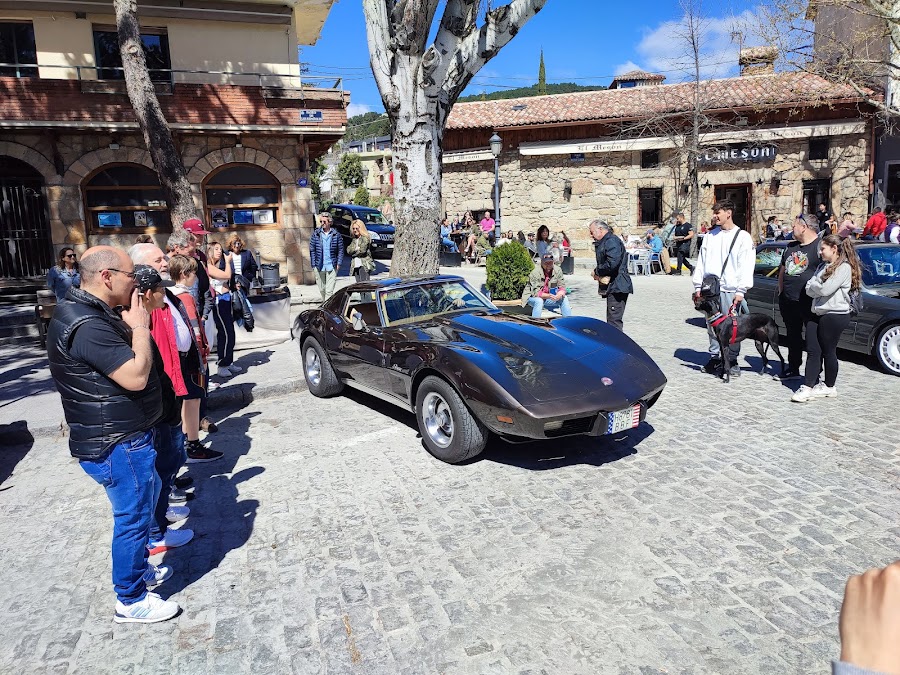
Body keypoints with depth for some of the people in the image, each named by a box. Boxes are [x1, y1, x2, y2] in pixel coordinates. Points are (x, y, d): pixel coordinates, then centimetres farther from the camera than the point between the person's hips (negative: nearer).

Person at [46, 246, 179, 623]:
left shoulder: (87, 312, 9)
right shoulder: (88, 325, -26)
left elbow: (128, 363, 17)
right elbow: (136, 376, -30)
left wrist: (132, 326, 4)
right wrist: (140, 327, -19)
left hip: (124, 438, 11)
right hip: (118, 446, -11)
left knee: (146, 498, 25)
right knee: (133, 517, 3)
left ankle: (138, 568, 44)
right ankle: (130, 602, 20)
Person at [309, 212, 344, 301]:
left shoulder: (336, 235, -1)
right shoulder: (316, 234, 2)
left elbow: (340, 249, 4)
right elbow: (312, 250, 4)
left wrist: (339, 263, -4)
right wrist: (314, 264, -2)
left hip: (332, 266, -2)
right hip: (319, 266, 2)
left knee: (329, 290, -7)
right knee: (322, 289, 14)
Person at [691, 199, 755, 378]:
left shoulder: (743, 237, 0)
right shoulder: (710, 236, 14)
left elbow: (747, 266, -5)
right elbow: (701, 261, 15)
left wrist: (741, 290, -12)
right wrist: (698, 286, 9)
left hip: (730, 289, -4)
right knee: (712, 326, 8)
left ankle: (732, 361, 9)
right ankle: (714, 358, 19)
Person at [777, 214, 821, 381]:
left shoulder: (820, 246, -9)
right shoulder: (790, 247, 17)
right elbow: (782, 270, 23)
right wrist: (781, 292, 17)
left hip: (810, 303, -8)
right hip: (789, 301, 8)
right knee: (793, 335, 16)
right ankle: (793, 369, 28)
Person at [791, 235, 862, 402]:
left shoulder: (844, 267, -10)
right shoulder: (823, 266, 16)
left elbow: (825, 289, -20)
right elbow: (809, 289, 8)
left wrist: (814, 285, -1)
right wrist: (818, 288, -12)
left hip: (835, 315, -8)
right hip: (817, 313, 8)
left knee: (828, 352, 3)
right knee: (812, 351, 3)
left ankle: (829, 387, 17)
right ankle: (809, 387, 4)